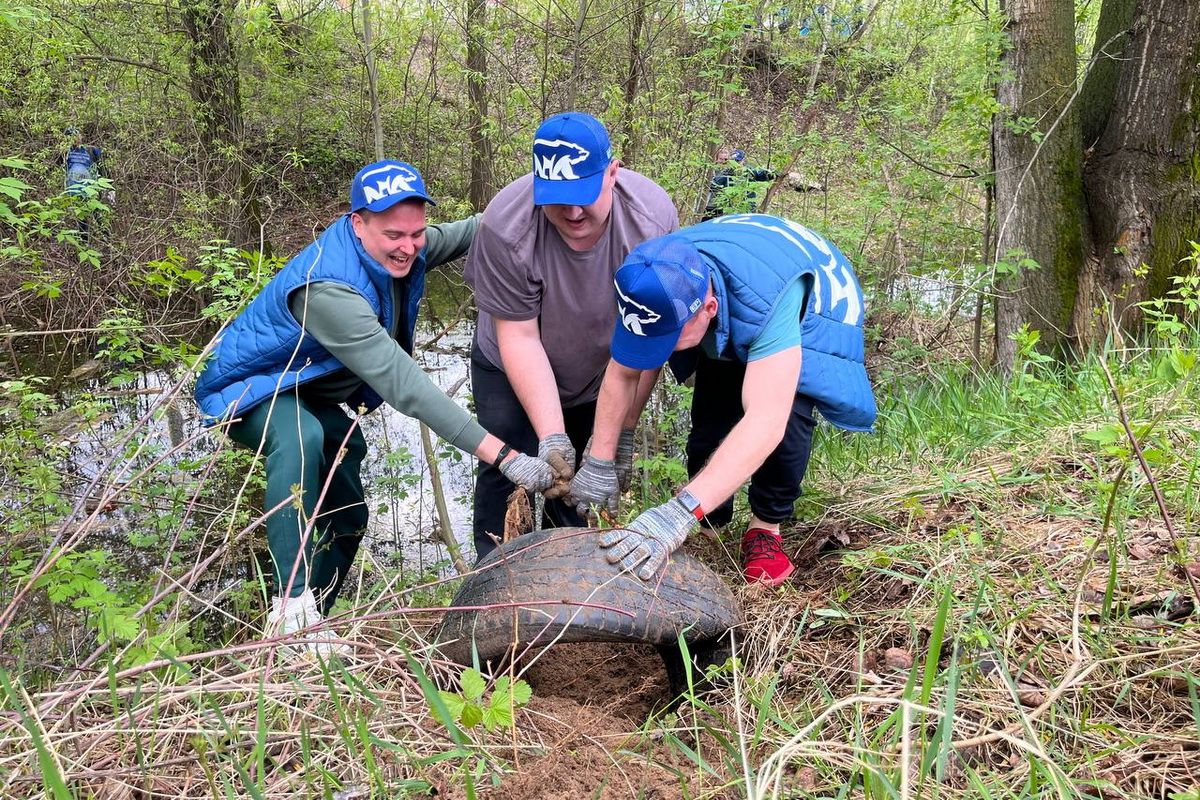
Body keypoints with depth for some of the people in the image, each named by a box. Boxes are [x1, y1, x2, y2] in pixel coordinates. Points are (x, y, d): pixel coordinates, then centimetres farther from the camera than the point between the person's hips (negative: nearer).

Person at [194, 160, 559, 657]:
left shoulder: (398, 251, -13)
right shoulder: (329, 289, -40)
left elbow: (460, 235, 8)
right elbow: (404, 385, -46)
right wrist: (501, 455, -48)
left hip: (310, 394, 9)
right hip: (246, 389, -9)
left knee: (346, 521, 12)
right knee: (301, 438, -41)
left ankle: (310, 620, 32)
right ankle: (293, 604, -39)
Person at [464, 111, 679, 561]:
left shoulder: (653, 217, -28)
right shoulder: (505, 227, -32)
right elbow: (519, 337, -25)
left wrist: (623, 430, -23)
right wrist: (551, 435, -29)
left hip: (603, 371, 1)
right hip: (514, 372, -1)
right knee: (508, 475, -5)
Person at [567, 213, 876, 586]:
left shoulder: (768, 302, -48)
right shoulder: (651, 282, -32)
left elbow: (764, 421, -56)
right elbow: (622, 373, -19)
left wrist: (679, 513, -63)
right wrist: (598, 465, -22)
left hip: (813, 307, -4)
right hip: (728, 328, 4)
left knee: (787, 412, -28)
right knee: (712, 419, -12)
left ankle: (765, 527, -6)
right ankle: (710, 527, 12)